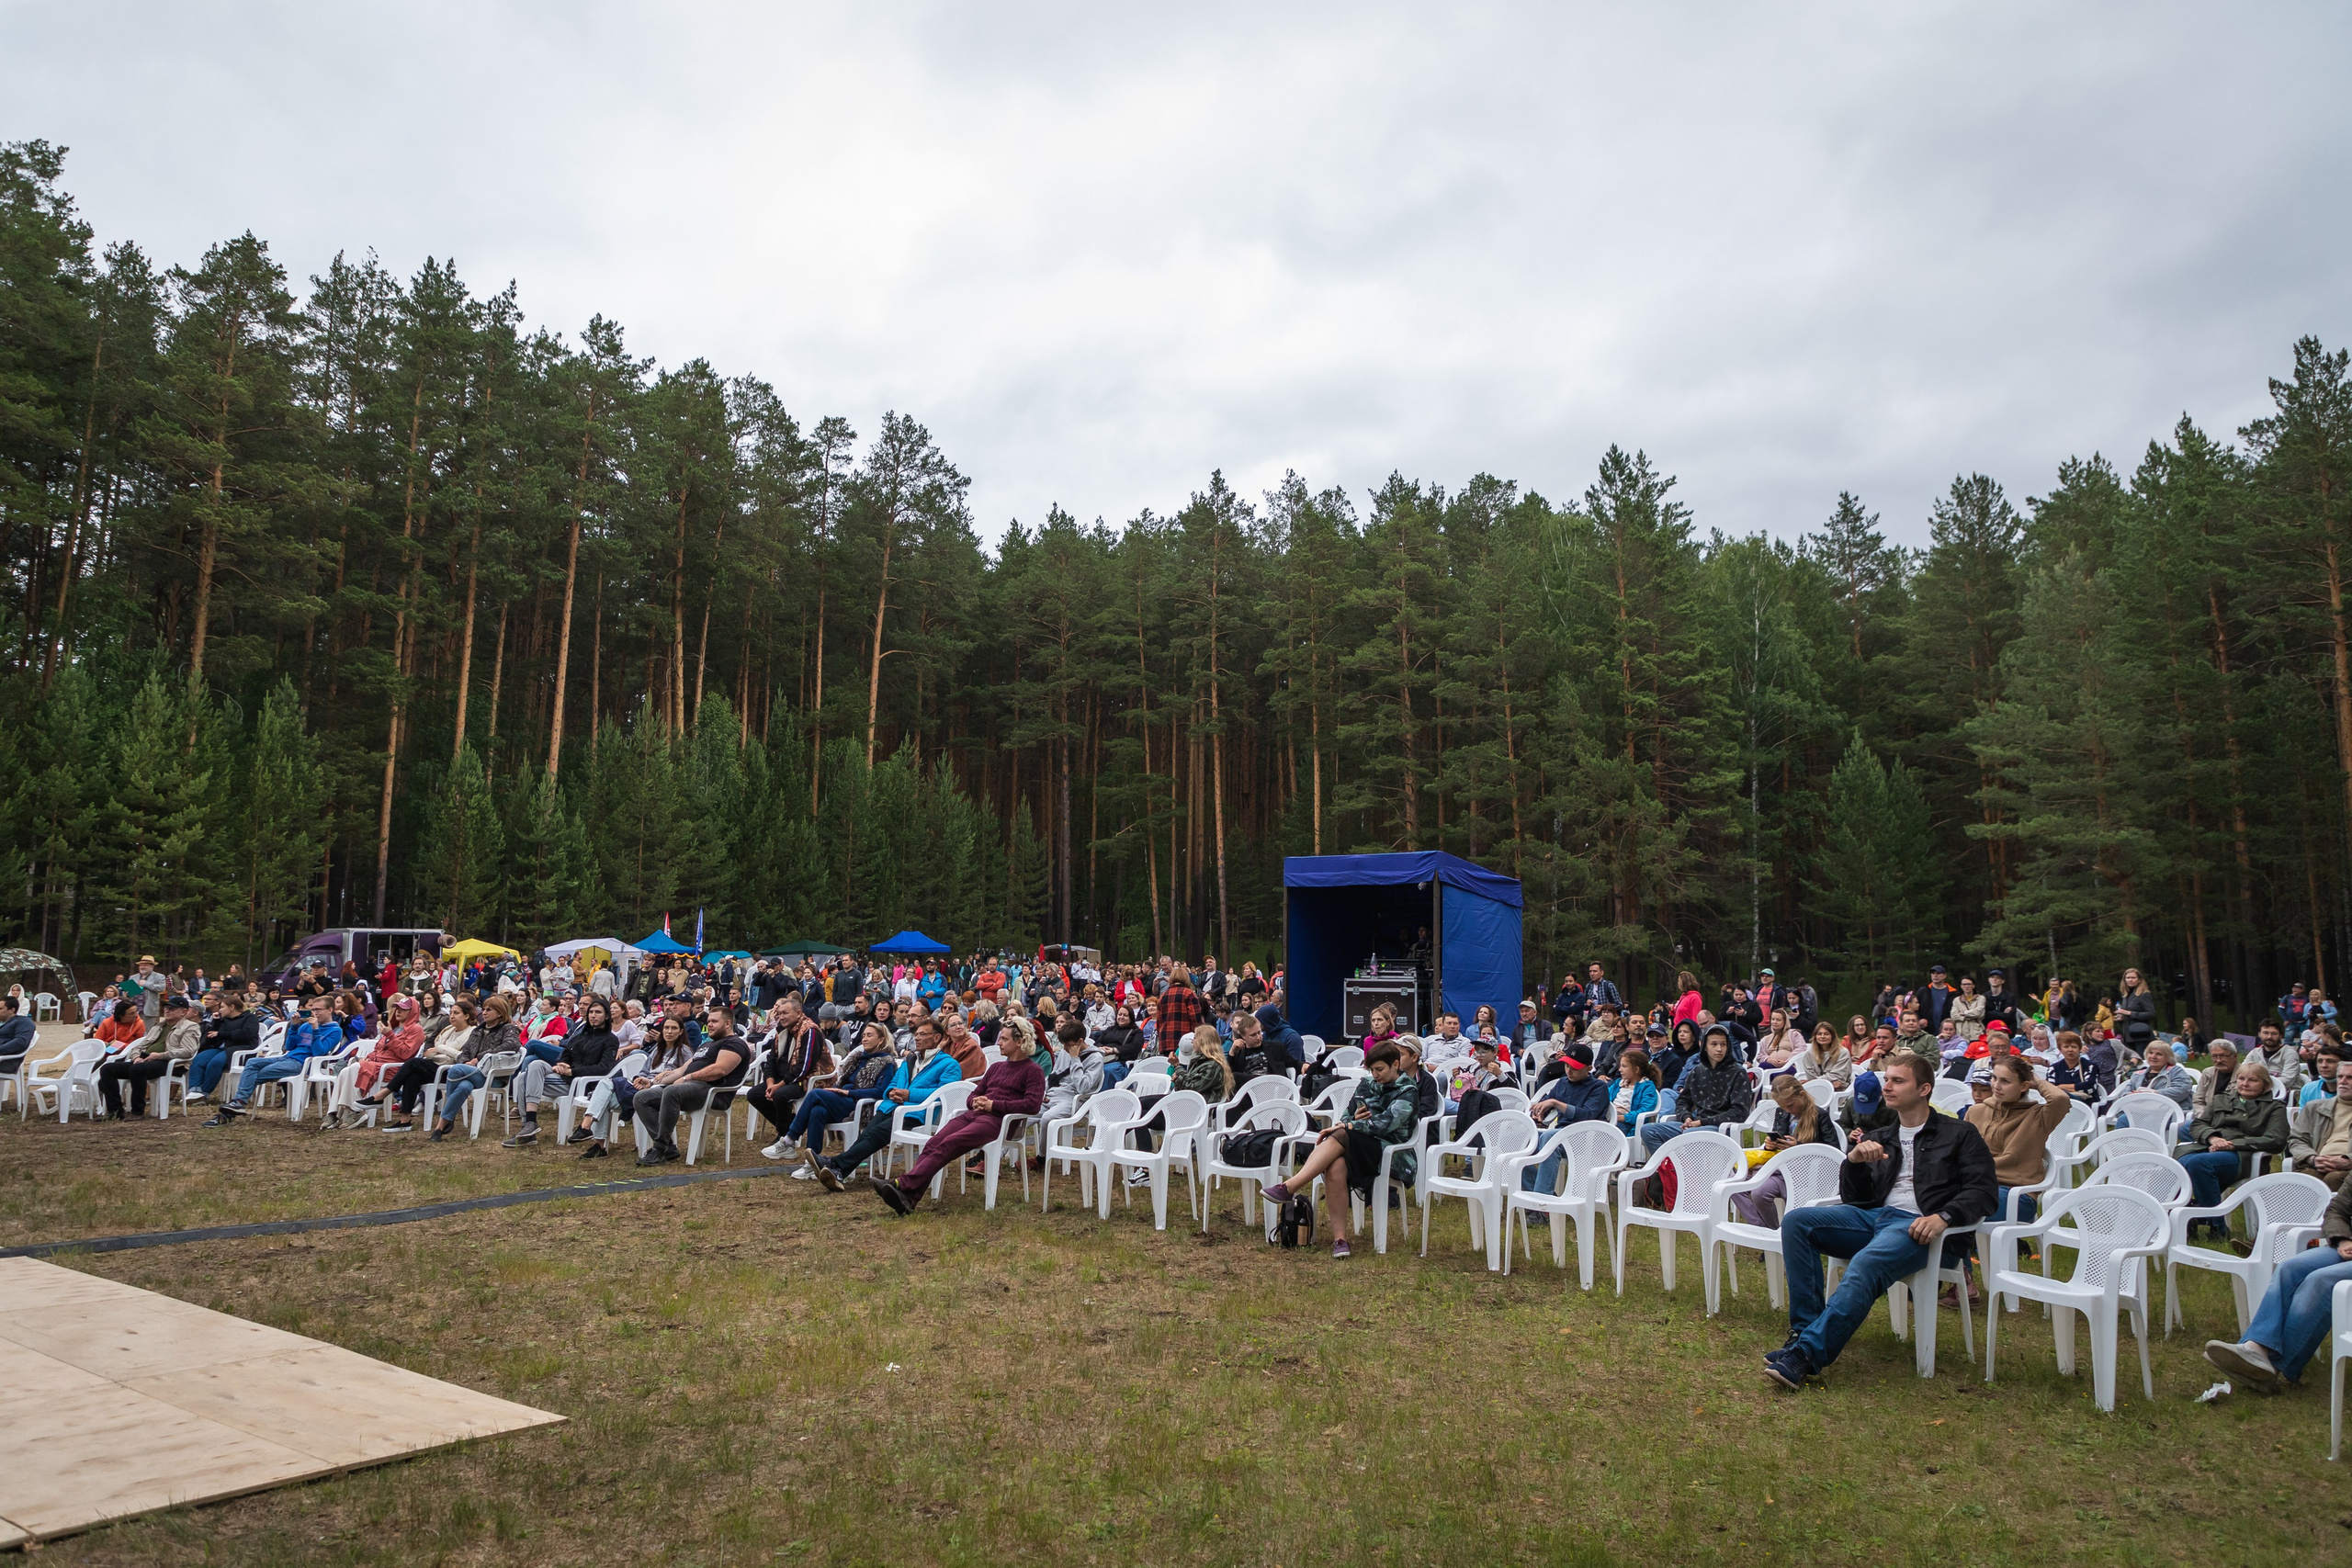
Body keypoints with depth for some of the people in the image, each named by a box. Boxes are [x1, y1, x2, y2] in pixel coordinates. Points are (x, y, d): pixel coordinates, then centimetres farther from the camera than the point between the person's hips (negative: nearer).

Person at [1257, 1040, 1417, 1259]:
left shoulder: (1406, 1092, 0)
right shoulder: (1367, 1085, 18)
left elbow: (1385, 1123, -15)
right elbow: (1346, 1117, 17)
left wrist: (1346, 1126, -20)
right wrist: (1353, 1121, -7)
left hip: (1391, 1153, -5)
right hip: (1358, 1146, 5)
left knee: (1339, 1137, -33)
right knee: (1336, 1166, -34)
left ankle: (1289, 1187, -41)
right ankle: (1339, 1238, -33)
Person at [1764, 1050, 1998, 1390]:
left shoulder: (1959, 1135, 14)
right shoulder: (1880, 1139, 28)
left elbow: (1982, 1191, 0)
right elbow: (1853, 1197, 21)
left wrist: (1943, 1216, -19)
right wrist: (1854, 1161, 0)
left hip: (1915, 1225, -6)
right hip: (1871, 1216, 6)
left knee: (1865, 1265, -37)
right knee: (1795, 1220, -22)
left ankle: (1806, 1354, -41)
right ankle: (1805, 1329, -24)